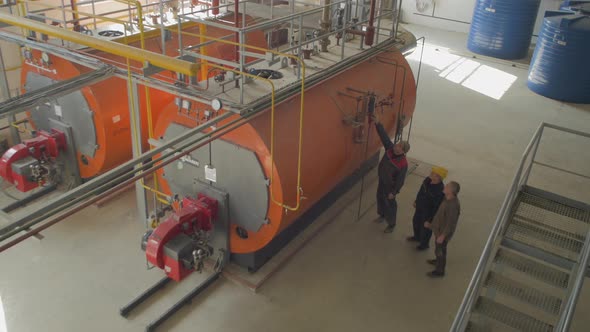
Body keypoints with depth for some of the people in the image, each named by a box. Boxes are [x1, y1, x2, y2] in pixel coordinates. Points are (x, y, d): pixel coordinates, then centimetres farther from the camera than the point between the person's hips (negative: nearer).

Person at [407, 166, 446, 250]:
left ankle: (424, 244, 45)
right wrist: (416, 201, 17)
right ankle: (417, 237, 58)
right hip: (420, 207, 7)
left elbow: (437, 207, -27)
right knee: (416, 222, 29)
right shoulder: (428, 179, -15)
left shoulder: (440, 190, -37)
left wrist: (430, 219, -18)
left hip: (428, 211, -7)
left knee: (425, 228, 17)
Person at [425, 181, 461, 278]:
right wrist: (432, 224, 16)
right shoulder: (447, 199, -7)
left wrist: (443, 236, -21)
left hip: (443, 232, -9)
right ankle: (438, 261, 54)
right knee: (439, 248, 29)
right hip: (439, 229, 9)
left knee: (440, 250, 10)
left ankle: (439, 271, 29)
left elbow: (450, 223, -29)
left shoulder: (453, 205, -36)